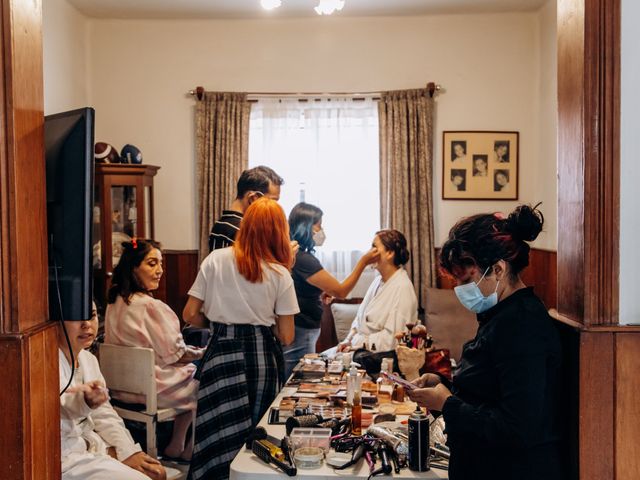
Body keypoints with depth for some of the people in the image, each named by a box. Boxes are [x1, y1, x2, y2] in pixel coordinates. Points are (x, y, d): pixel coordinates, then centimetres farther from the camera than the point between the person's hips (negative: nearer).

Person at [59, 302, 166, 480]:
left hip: (91, 444, 8)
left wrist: (129, 452, -2)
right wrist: (82, 402, -52)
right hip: (63, 458, -8)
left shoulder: (88, 359, 9)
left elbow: (104, 414, 10)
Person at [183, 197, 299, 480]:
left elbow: (190, 315, 0)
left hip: (223, 353, 1)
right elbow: (286, 337, -3)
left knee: (220, 436, 11)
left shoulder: (216, 260, -2)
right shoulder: (280, 274, -4)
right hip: (263, 355, 0)